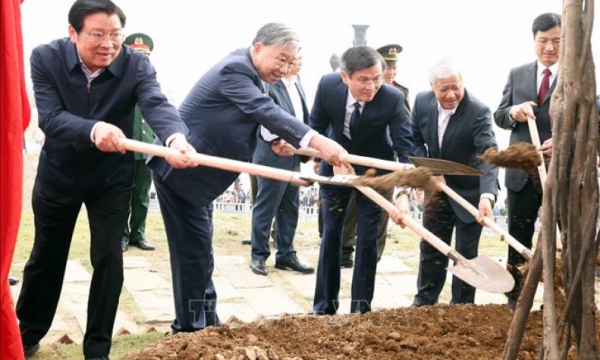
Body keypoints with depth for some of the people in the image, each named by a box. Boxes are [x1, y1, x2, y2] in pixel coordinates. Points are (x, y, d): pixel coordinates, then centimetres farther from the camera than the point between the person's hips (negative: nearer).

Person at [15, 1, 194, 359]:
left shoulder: (136, 64, -20)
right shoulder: (46, 58, -20)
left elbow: (157, 103, -38)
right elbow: (50, 117, -31)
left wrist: (176, 137, -61)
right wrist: (93, 130, -52)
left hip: (112, 178, 0)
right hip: (58, 174, 1)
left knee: (108, 259, 1)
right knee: (45, 256, 15)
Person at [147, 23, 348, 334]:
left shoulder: (249, 73, 10)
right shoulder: (235, 69, -22)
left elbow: (258, 116, 17)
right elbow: (265, 110, -36)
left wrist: (276, 141, -4)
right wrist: (317, 142, -46)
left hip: (196, 172, 11)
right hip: (179, 170, -11)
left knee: (199, 250, 17)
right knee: (194, 251, -5)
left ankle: (206, 326, 28)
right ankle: (190, 330, 7)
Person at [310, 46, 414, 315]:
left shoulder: (393, 99, -29)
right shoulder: (328, 85, -24)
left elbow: (405, 148, -31)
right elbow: (317, 123, -6)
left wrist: (404, 193, -43)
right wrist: (316, 157, -3)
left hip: (373, 172, -2)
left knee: (367, 239, 1)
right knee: (330, 235, 9)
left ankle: (361, 307, 14)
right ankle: (325, 304, 22)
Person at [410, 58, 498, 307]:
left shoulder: (479, 112, -26)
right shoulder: (422, 102, -11)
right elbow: (416, 140, 3)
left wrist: (487, 196, -52)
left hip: (470, 191, -4)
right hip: (436, 186, 4)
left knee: (466, 253, 5)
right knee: (430, 248, 14)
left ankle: (461, 305, 20)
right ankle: (424, 301, 29)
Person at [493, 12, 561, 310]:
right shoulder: (517, 74, 9)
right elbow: (498, 116, 9)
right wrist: (513, 112, -15)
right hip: (522, 173, 4)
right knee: (518, 241, 14)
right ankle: (514, 302, 27)